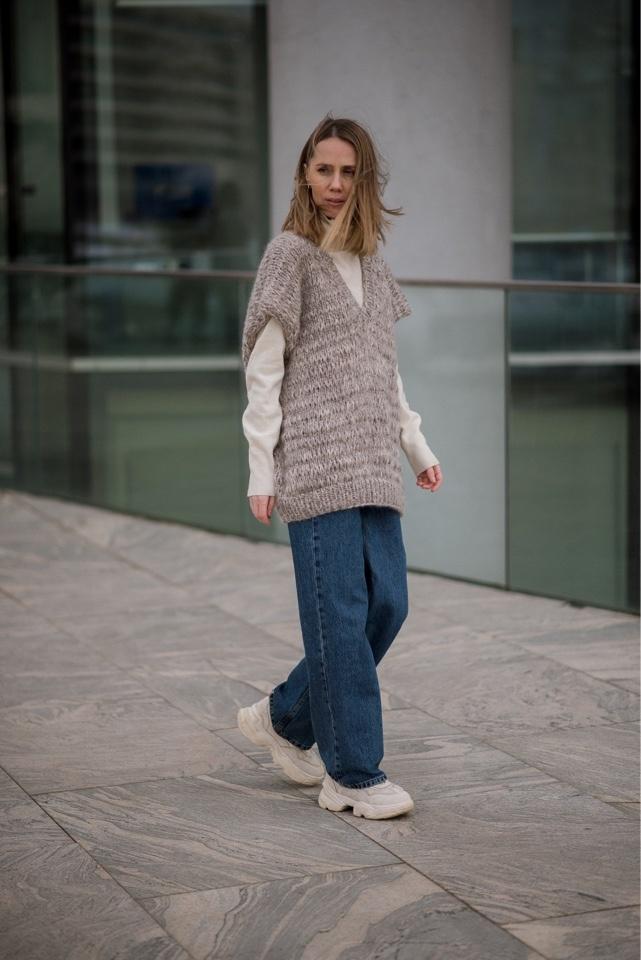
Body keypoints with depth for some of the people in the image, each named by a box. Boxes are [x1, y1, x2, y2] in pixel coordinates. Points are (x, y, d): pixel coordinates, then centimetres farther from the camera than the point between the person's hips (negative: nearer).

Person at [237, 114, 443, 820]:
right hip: (316, 458, -7)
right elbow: (263, 369, -5)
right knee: (339, 613, -7)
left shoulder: (370, 264, 18)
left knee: (387, 603, 4)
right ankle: (353, 775, -2)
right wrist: (261, 469, -9)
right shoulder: (290, 253, -1)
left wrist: (417, 446, 19)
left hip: (372, 464, 7)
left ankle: (285, 719, 22)